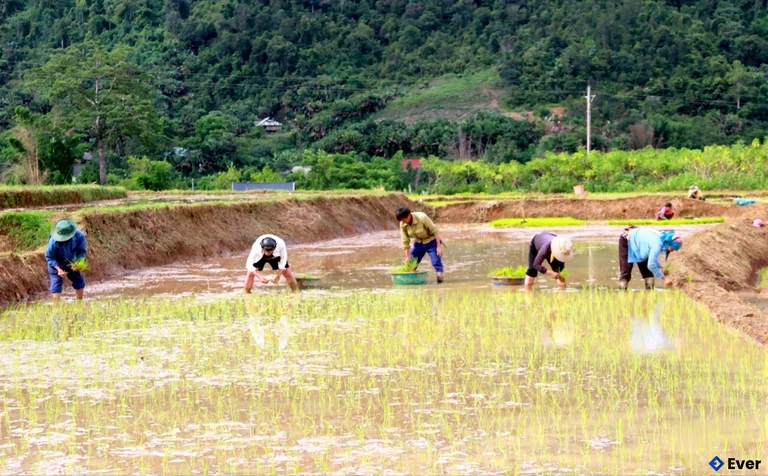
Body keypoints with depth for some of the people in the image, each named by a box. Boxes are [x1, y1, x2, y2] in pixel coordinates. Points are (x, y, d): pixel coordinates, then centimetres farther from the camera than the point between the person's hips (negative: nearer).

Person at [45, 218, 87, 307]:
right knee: (56, 287, -11)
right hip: (56, 265, -4)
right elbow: (49, 257, -22)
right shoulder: (54, 241, -36)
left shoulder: (79, 236, -29)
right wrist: (58, 269, -33)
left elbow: (82, 251, -14)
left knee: (80, 283, 16)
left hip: (71, 264, 4)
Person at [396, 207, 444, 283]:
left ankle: (440, 276, -14)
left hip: (431, 241, -5)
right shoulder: (403, 225, -17)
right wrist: (407, 257, -14)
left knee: (436, 262, -18)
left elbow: (435, 231, -24)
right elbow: (405, 242, -10)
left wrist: (439, 246, -25)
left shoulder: (422, 217, -31)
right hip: (418, 242, 5)